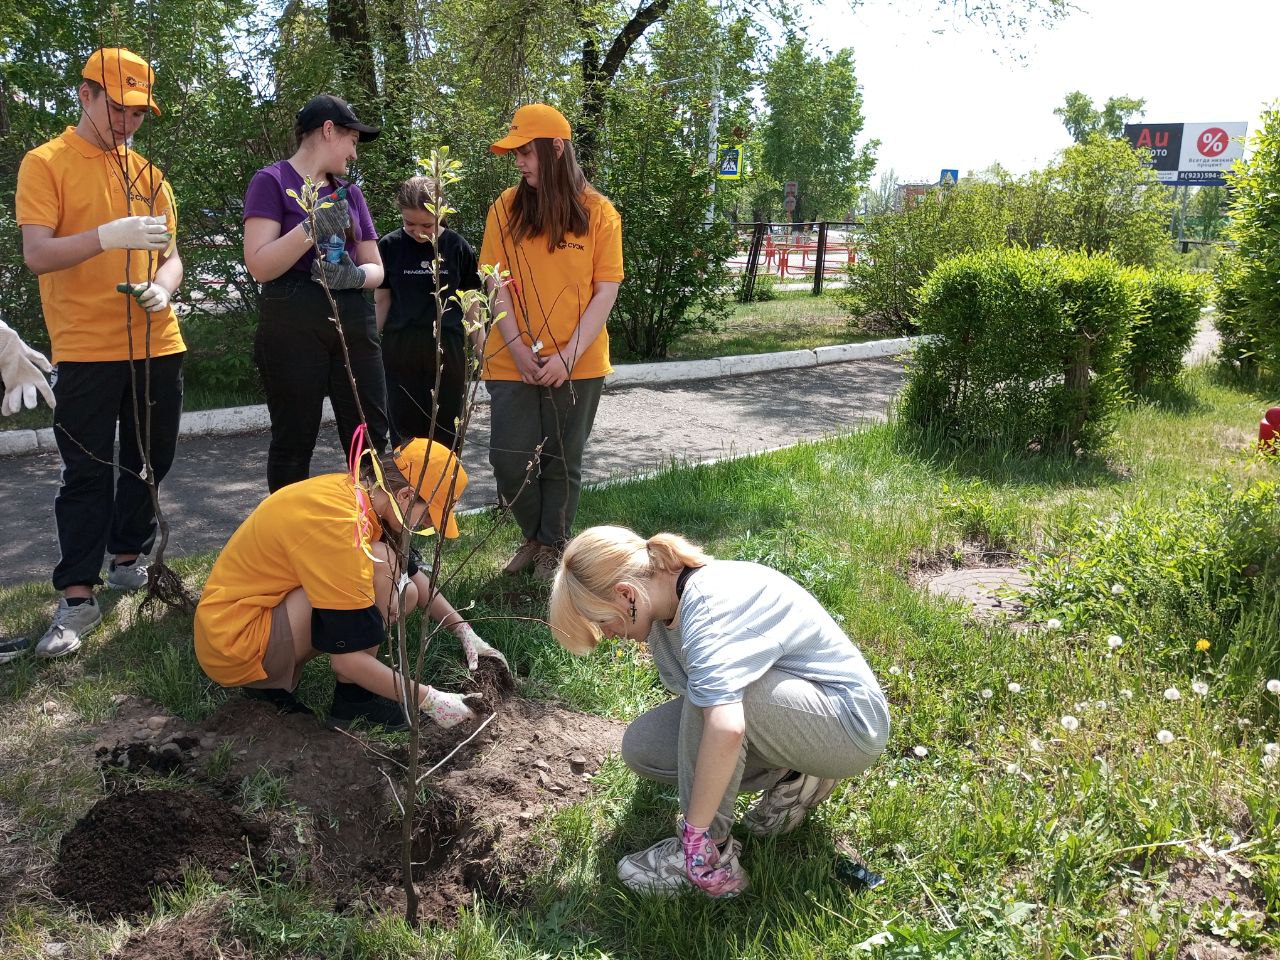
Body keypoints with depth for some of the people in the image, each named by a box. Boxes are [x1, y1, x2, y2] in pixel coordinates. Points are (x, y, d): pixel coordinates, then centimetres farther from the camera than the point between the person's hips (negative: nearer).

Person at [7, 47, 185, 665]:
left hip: (156, 344, 5)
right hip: (86, 350, -5)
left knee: (150, 461, 13)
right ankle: (77, 597, 4)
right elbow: (36, 254, -11)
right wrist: (109, 236, -27)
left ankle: (128, 561, 30)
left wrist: (162, 285, -8)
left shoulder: (147, 173, 14)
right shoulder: (46, 164, -1)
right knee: (87, 474, -3)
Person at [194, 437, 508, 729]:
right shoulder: (339, 526, -29)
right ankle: (353, 699, -8)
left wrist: (465, 631, 8)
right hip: (233, 646, -9)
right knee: (379, 566, -24)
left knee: (403, 594, 6)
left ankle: (276, 679, 7)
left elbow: (413, 575, 15)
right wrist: (430, 700, -18)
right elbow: (349, 660, -26)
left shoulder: (357, 491, -2)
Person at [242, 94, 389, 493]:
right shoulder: (272, 181, -1)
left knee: (372, 438, 1)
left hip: (354, 322, 5)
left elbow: (376, 268, 16)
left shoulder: (350, 193, 17)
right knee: (294, 443, 0)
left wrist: (355, 275, -7)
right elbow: (259, 266, -11)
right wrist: (312, 228, -22)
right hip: (292, 326, -5)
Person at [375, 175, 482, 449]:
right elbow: (382, 300, 7)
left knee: (445, 436, 4)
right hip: (400, 353, 1)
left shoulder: (457, 247, -1)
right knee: (405, 433, 4)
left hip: (447, 351, 0)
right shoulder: (389, 246, 0)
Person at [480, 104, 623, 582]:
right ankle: (534, 535, 26)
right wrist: (517, 347, -11)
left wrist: (568, 355, -14)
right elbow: (498, 284, 0)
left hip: (577, 364, -1)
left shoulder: (598, 212, -3)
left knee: (563, 462, 8)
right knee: (509, 458, -1)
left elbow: (605, 292, -5)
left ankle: (552, 547, 28)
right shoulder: (507, 207, 2)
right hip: (514, 361, 1)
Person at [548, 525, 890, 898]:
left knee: (714, 686, -34)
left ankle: (711, 855, -18)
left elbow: (726, 728, -42)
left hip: (848, 724, -9)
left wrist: (695, 831, -34)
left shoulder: (709, 605, -30)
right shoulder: (666, 608, -1)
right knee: (641, 747, -4)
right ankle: (791, 779, 8)